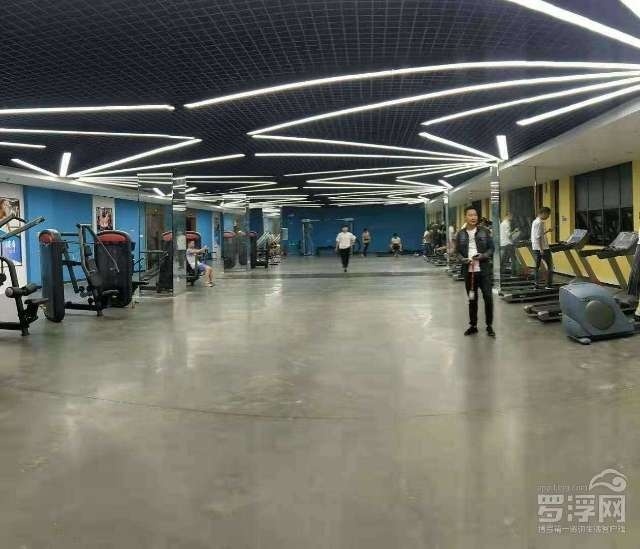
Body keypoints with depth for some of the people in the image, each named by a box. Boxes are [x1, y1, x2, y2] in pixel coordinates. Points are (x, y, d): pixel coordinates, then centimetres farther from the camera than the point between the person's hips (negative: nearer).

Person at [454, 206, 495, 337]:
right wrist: (464, 260, -14)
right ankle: (473, 325, 22)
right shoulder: (460, 234, 5)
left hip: (484, 270, -1)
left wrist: (483, 256, -15)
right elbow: (457, 252, 6)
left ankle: (489, 326, 11)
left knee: (488, 297, -3)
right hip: (469, 271, 1)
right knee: (472, 299, 10)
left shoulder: (484, 231, 2)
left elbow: (491, 248, 3)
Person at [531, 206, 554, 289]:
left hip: (535, 248, 9)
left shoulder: (535, 221, 14)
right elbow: (538, 237, -21)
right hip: (543, 248, -9)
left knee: (537, 266, 10)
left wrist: (546, 231, 19)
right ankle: (549, 285, 1)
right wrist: (541, 249, -22)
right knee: (550, 265, 0)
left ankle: (537, 285, 11)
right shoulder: (540, 223, -16)